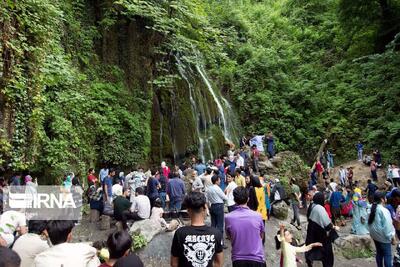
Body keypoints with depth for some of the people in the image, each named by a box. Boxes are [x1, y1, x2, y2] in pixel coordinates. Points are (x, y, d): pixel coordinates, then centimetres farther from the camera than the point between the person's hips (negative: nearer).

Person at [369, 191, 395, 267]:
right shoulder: (383, 210, -21)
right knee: (387, 255, 3)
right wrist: (391, 236, -9)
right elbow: (387, 225, -20)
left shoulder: (372, 209, 5)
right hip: (383, 236, -8)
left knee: (379, 253, 17)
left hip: (375, 235, 8)